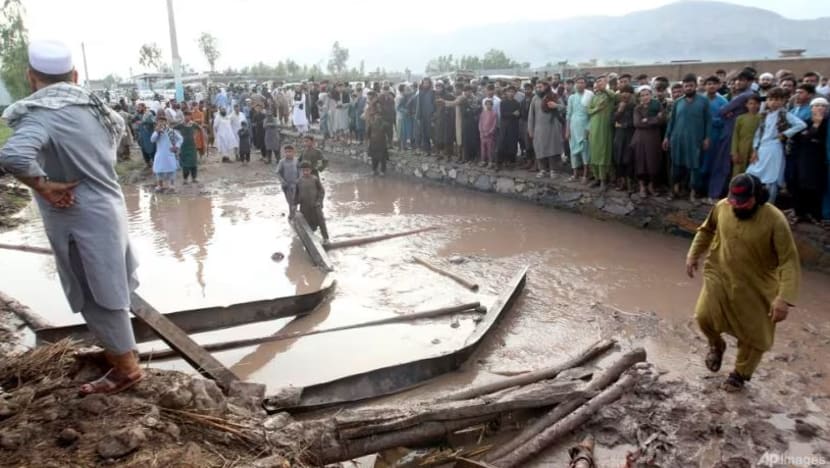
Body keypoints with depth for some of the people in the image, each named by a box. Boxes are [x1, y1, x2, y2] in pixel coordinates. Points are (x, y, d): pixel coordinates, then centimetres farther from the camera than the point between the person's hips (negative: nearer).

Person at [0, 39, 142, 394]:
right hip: (107, 205, 8)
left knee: (97, 294, 5)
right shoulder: (91, 105, 2)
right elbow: (117, 125, 24)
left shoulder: (42, 114, -21)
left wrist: (43, 186, -22)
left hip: (80, 218, -8)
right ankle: (119, 347, 39)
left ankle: (127, 367, 17)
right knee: (107, 288, 23)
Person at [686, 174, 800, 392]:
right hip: (720, 276, 3)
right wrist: (693, 254, 6)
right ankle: (716, 345, 21)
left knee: (754, 335, 8)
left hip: (756, 287, -2)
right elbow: (706, 230, 12)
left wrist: (784, 298, -30)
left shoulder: (775, 220, -24)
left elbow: (789, 261, -23)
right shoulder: (722, 207, -11)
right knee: (704, 316, -14)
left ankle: (740, 373, 36)